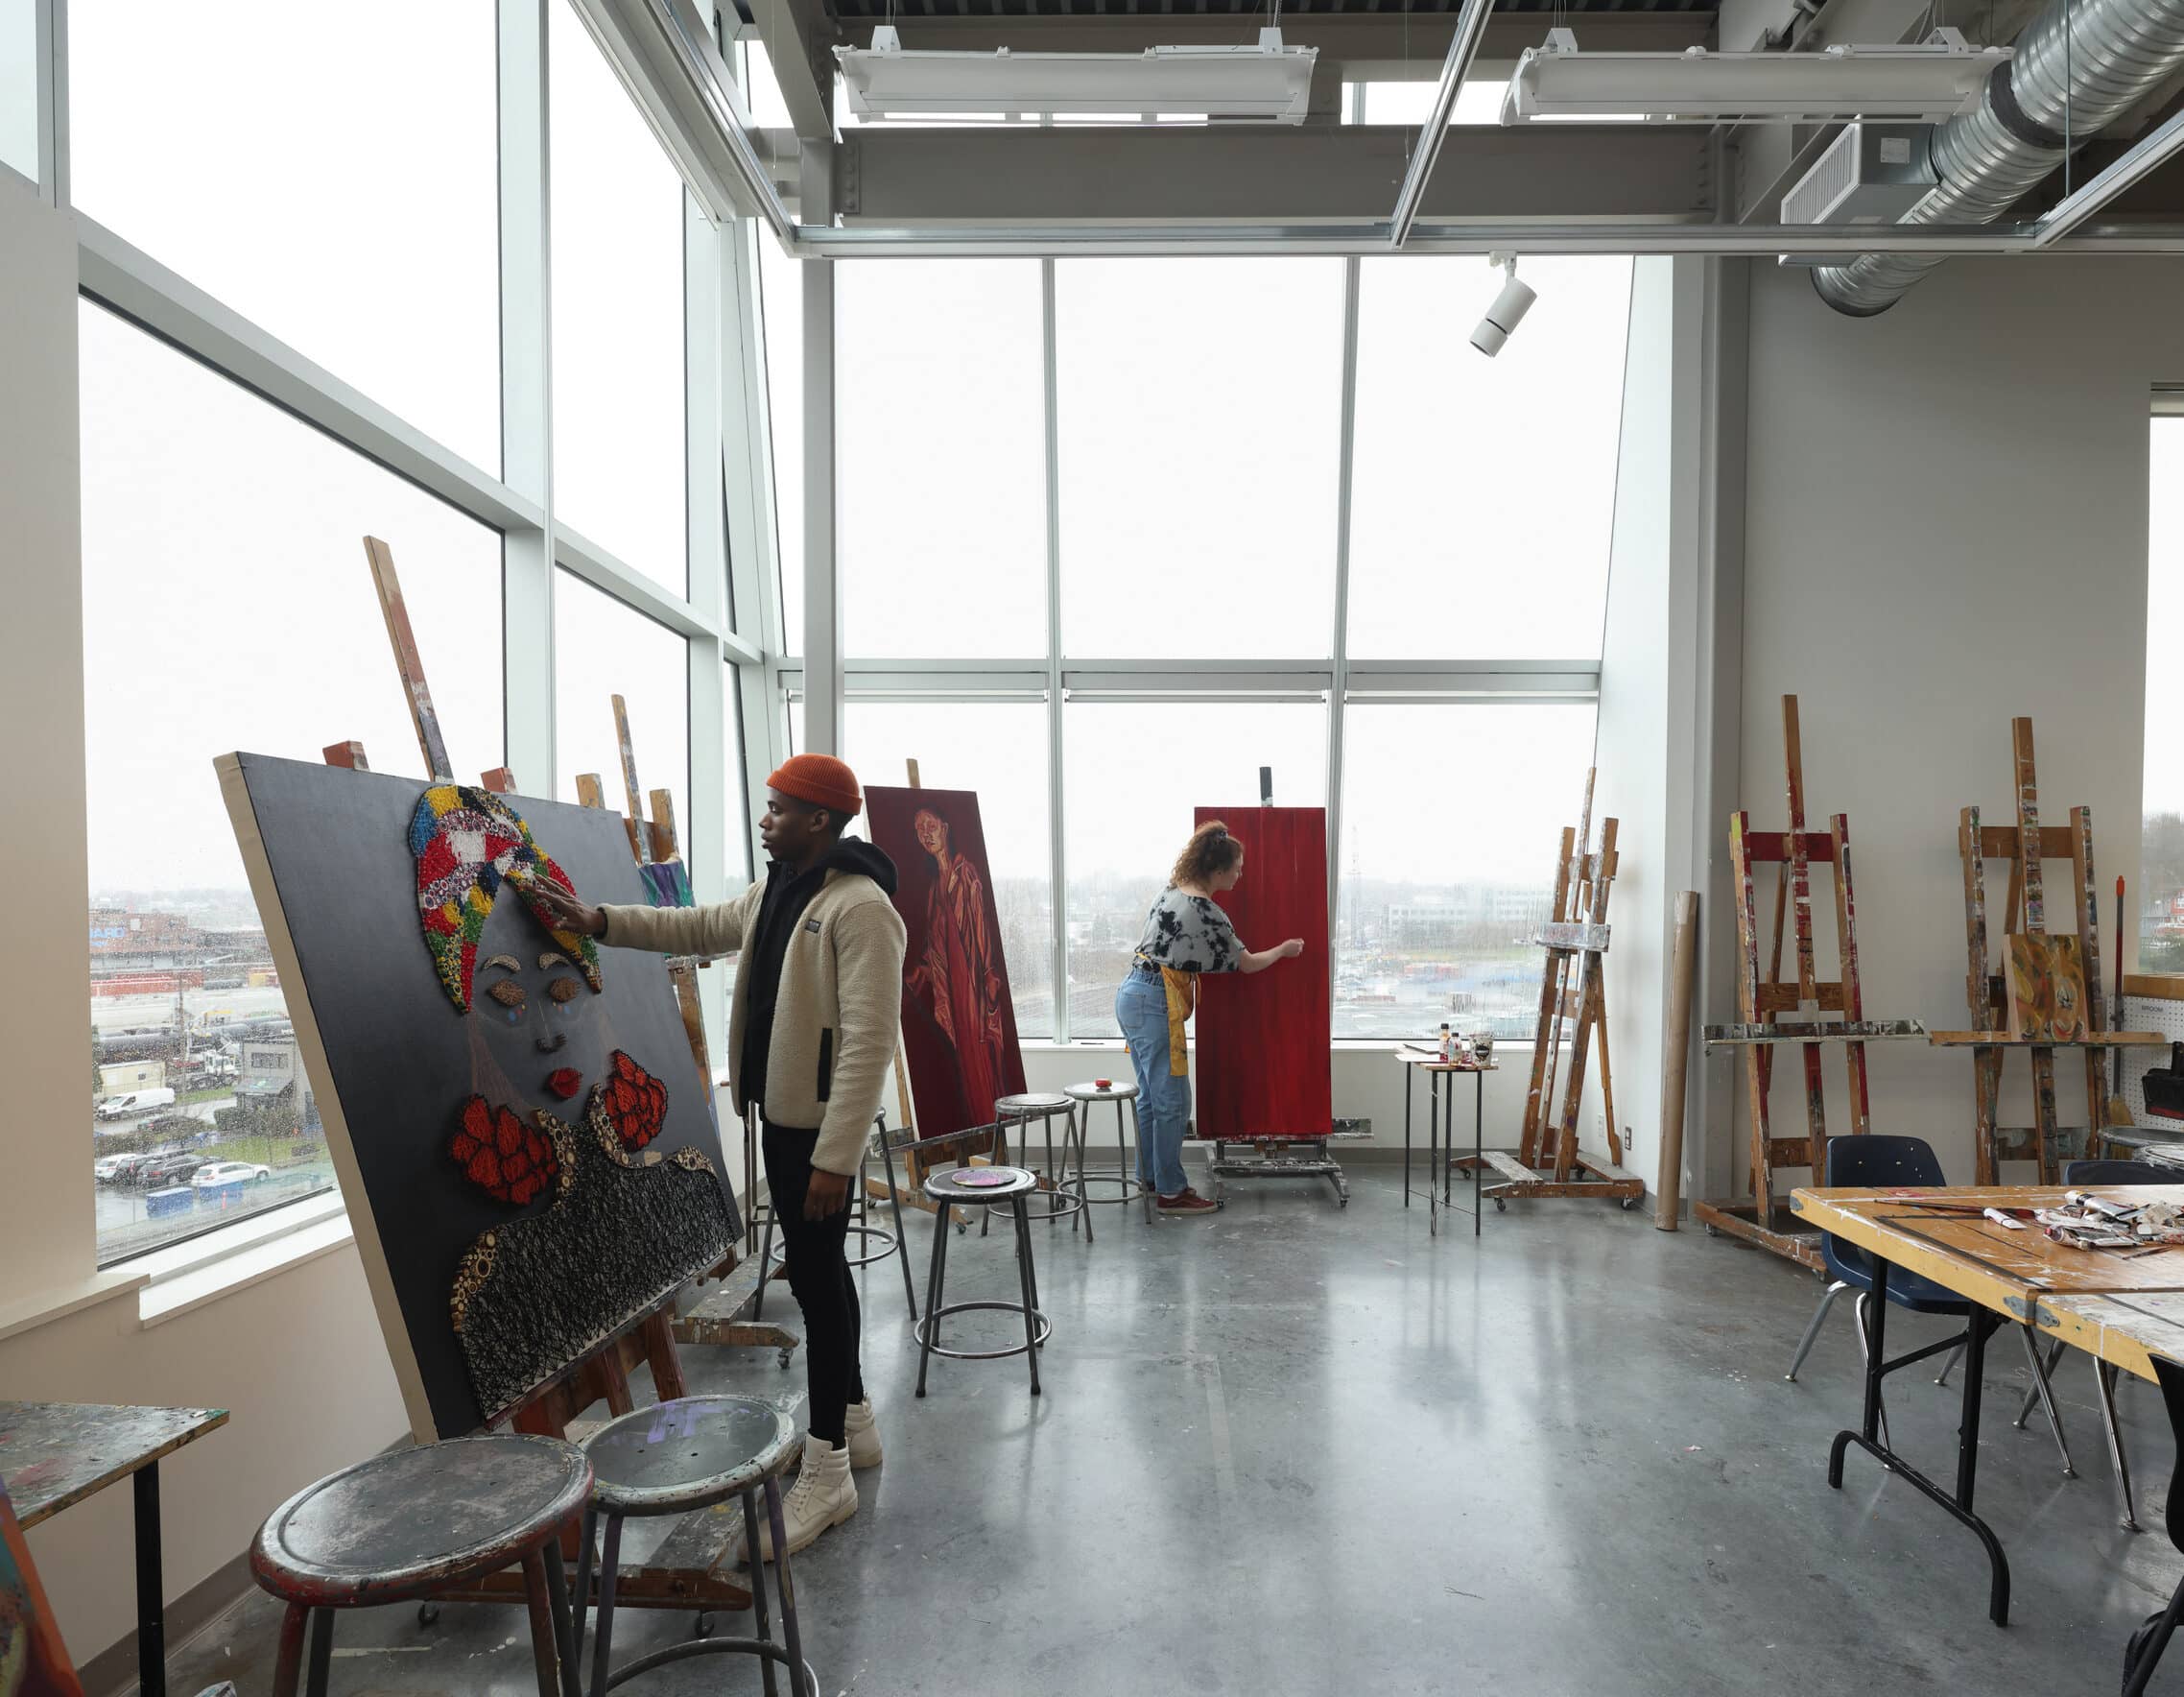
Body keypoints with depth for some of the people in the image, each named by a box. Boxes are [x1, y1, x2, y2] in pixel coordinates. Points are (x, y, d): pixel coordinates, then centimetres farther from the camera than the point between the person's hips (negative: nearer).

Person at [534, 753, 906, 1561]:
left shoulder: (861, 909, -21)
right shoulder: (774, 895, 10)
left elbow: (869, 1042, -25)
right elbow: (696, 927, 24)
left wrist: (836, 1157, -26)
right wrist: (600, 921, 15)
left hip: (820, 1128, -9)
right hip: (780, 1112, 9)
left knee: (816, 1277, -2)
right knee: (817, 1272, 19)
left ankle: (827, 1471, 13)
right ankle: (852, 1420, 36)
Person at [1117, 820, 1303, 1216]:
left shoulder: (1173, 890, 8)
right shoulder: (1207, 913, -17)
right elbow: (1246, 963, -4)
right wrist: (1284, 950, 12)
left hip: (1132, 996, 10)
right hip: (1155, 1005, -9)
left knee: (1150, 1095, 18)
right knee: (1173, 1101, -1)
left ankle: (1149, 1176, 28)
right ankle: (1170, 1192, 7)